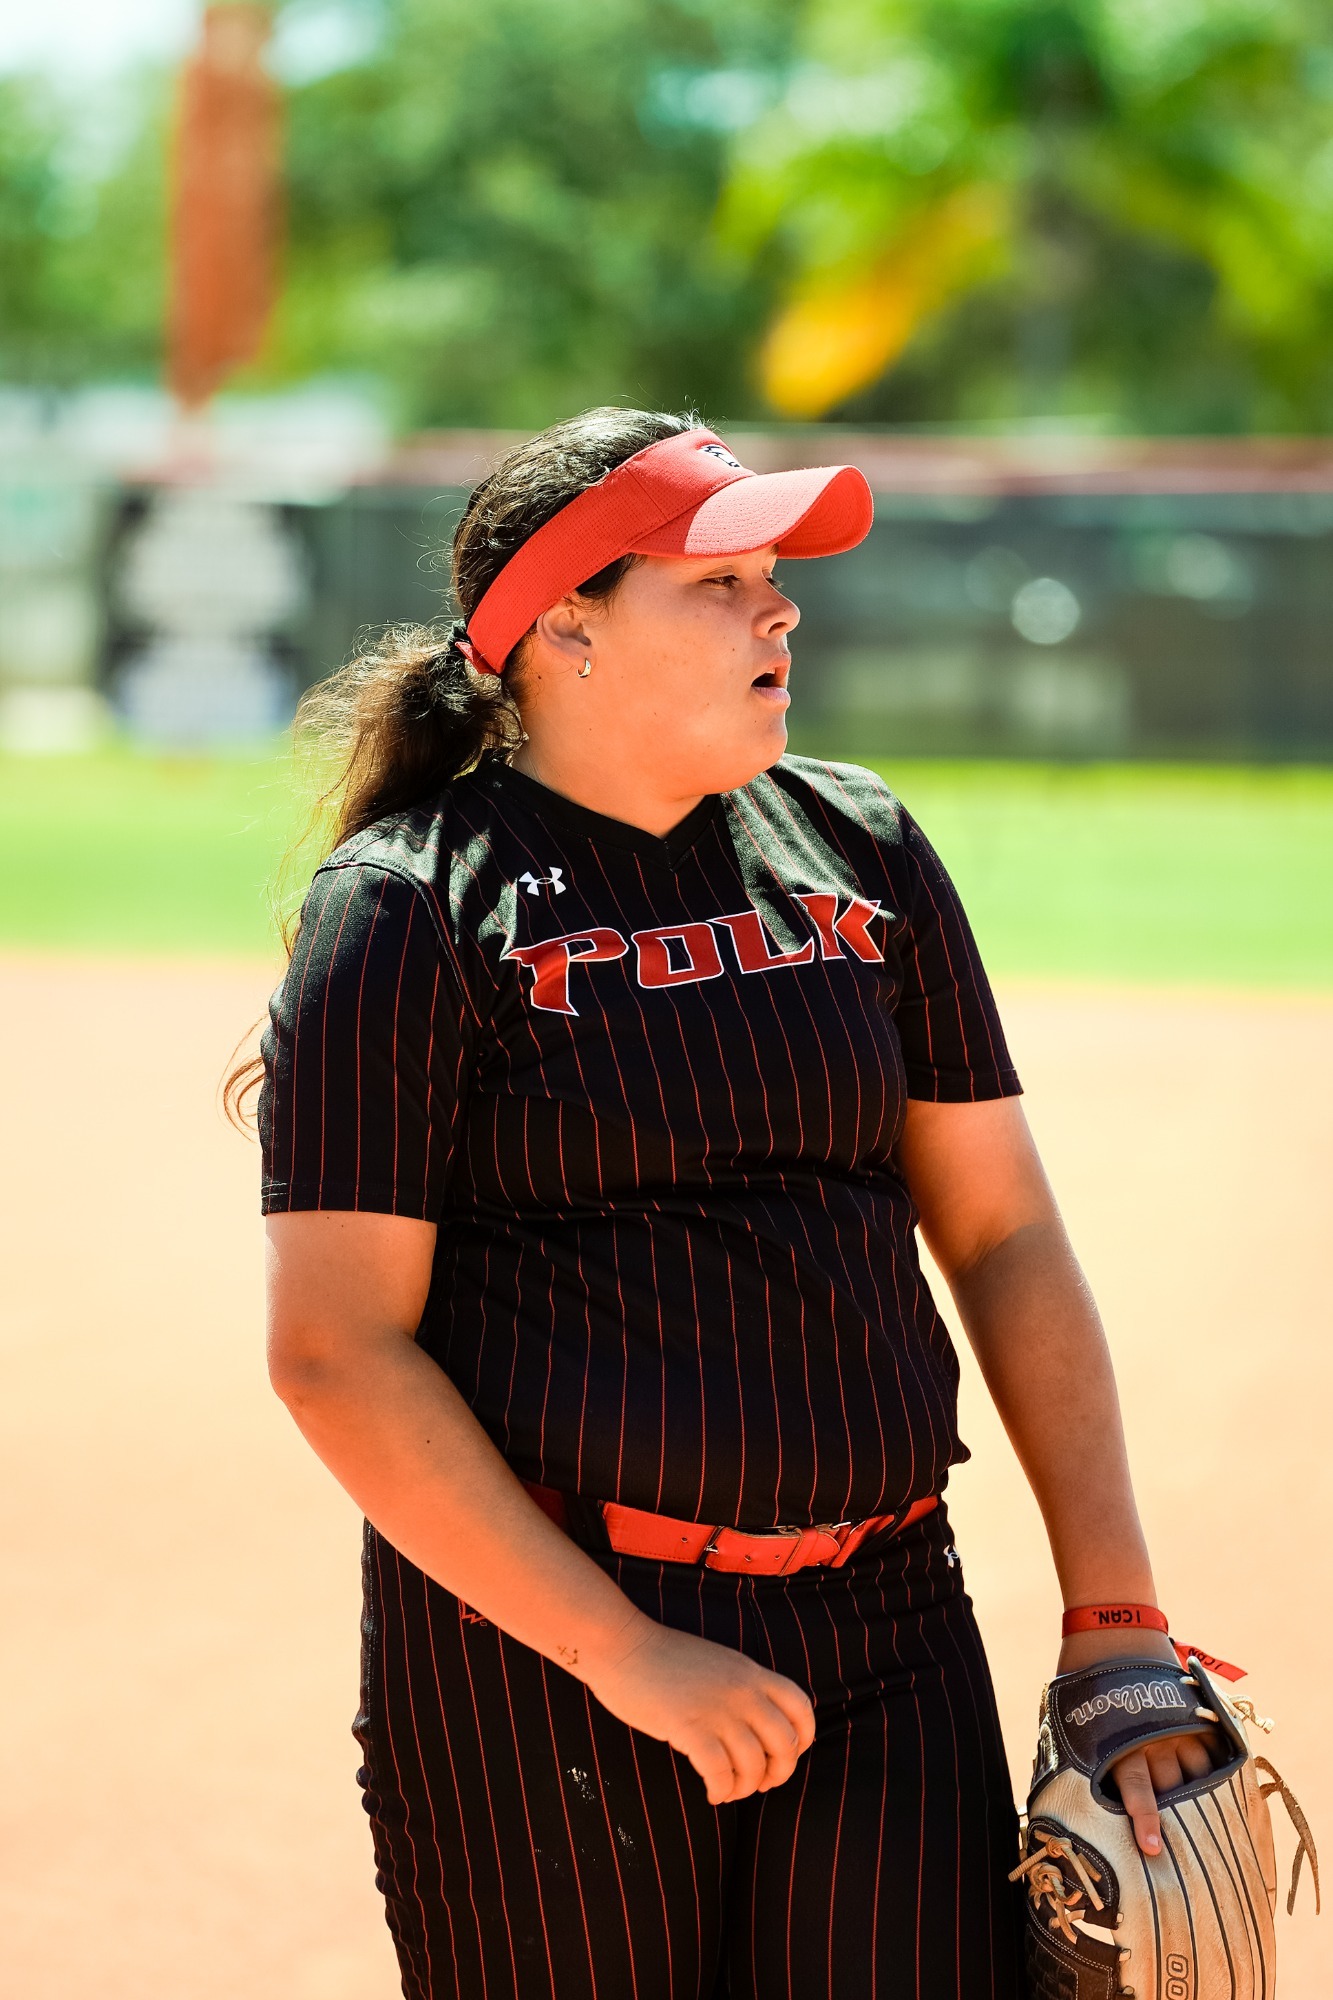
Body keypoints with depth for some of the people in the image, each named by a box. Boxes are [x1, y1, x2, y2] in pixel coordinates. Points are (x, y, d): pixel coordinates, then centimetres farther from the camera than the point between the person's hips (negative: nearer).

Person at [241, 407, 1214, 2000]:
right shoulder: (410, 912, -5)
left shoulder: (857, 849, 10)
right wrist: (622, 1655, -17)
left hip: (883, 1628, 4)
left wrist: (1114, 1622, 5)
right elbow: (333, 1351, -11)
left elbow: (1003, 1236, 13)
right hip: (538, 1635, -4)